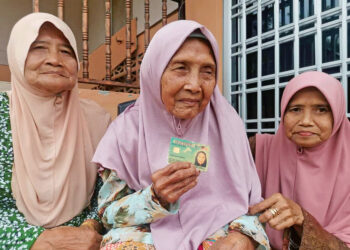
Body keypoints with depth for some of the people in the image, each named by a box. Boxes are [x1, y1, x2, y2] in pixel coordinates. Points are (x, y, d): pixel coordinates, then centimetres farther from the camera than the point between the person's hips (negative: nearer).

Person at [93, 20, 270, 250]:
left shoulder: (226, 123, -8)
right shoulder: (128, 128, -12)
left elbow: (251, 200, -2)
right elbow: (108, 213, -8)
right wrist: (156, 197, -28)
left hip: (216, 227, 2)